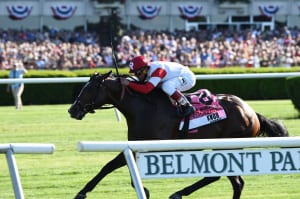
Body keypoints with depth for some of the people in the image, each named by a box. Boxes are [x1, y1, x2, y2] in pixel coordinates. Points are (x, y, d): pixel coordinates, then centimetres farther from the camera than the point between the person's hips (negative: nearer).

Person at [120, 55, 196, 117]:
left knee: (166, 86, -34)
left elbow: (146, 89, -42)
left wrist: (128, 83, -40)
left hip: (188, 77, -10)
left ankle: (187, 106, -18)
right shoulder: (148, 69, -5)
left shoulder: (157, 70, -33)